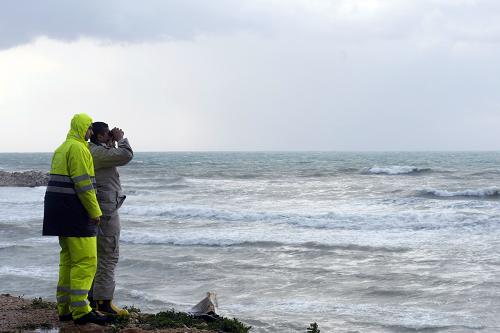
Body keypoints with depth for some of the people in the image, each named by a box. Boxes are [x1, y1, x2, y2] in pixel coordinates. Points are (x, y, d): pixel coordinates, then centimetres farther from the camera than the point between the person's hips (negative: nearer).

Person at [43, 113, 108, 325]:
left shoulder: (62, 149, 19)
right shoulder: (78, 149, -13)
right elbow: (83, 184, -19)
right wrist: (95, 212, -14)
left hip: (61, 213, 11)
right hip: (76, 213, -10)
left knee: (68, 259, 14)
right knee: (85, 260, -9)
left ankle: (65, 309, 17)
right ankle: (80, 311, -10)